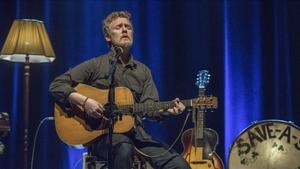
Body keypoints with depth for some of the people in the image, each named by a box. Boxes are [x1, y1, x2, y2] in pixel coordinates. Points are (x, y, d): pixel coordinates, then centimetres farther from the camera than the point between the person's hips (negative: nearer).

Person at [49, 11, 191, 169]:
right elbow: (56, 85, 1)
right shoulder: (95, 65, 6)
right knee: (124, 148, -40)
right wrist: (84, 101, -14)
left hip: (135, 133, 4)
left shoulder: (143, 71, 19)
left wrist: (167, 110, -13)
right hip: (101, 133, -3)